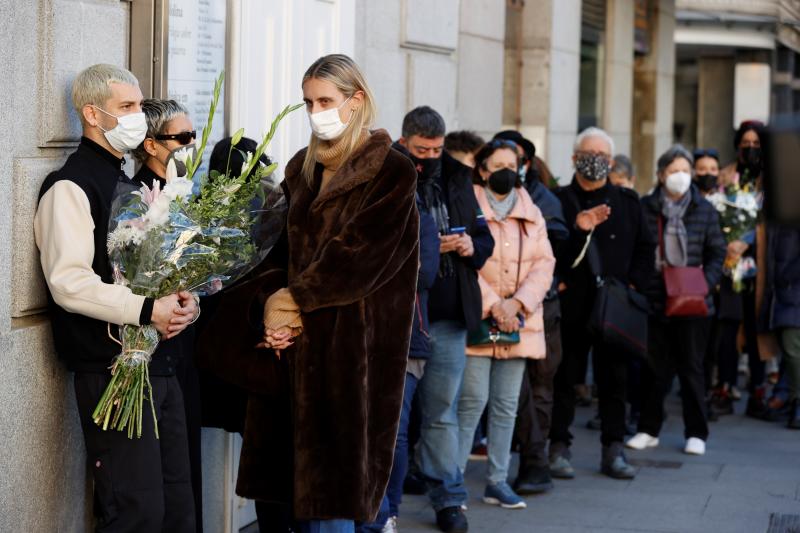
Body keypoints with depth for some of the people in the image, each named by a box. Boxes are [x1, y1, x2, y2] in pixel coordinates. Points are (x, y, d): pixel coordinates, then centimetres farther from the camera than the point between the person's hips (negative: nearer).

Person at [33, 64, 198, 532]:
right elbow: (69, 282, -19)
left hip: (159, 363, 8)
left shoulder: (133, 186, 19)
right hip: (112, 367, -8)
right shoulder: (71, 187, -8)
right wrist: (147, 310, -25)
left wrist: (183, 303, 1)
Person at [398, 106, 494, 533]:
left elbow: (484, 237, 19)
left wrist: (473, 246, -4)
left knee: (442, 410, 10)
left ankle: (447, 498, 17)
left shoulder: (457, 181, 11)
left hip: (449, 317, 4)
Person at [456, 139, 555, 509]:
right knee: (473, 401, -9)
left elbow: (544, 263, 5)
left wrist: (516, 303, -9)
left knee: (506, 405, 7)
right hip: (477, 319, -5)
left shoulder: (532, 214, 13)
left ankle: (497, 481, 13)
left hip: (518, 322, 5)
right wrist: (492, 305, -16)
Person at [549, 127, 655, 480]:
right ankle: (559, 448, 8)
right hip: (570, 305, -2)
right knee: (563, 378, 1)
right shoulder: (559, 200, 2)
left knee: (614, 380, 4)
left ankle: (613, 450, 11)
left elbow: (646, 248, 15)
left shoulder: (627, 202, 13)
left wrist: (633, 284, 3)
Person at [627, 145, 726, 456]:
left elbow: (717, 253, 6)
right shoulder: (645, 208, 1)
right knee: (654, 367, 8)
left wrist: (706, 283, -8)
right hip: (655, 300, 0)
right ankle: (649, 430, 19)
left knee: (692, 367, 6)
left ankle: (696, 433, 14)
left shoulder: (704, 209, 3)